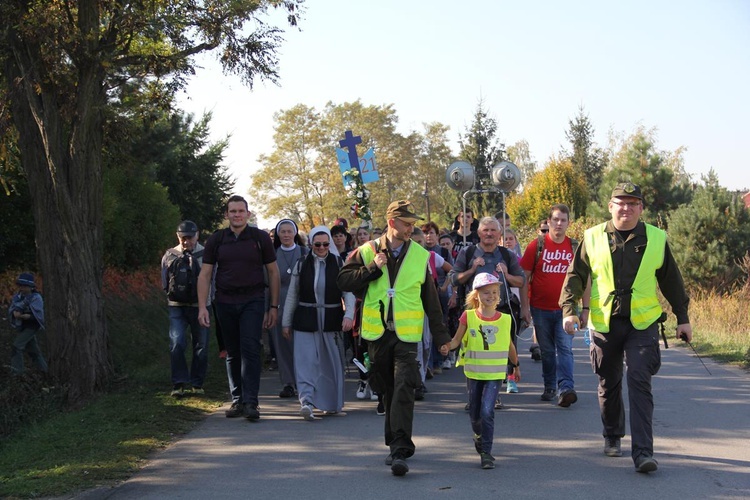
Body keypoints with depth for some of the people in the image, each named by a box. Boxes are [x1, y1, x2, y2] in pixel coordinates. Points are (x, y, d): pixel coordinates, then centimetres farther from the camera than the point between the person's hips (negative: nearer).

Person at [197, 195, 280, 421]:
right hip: (225, 303, 2)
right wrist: (202, 307, -3)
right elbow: (204, 274, 6)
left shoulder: (260, 238, 3)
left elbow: (273, 272, 7)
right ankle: (237, 401, 16)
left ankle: (250, 402, -13)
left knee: (250, 349, -12)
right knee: (232, 353, 8)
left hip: (253, 301, -2)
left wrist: (273, 306, 3)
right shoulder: (216, 240, 6)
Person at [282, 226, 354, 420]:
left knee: (331, 362, 9)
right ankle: (307, 401, -21)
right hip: (306, 320, 0)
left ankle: (332, 403, 23)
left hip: (331, 320, 0)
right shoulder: (301, 265, 4)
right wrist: (286, 322, 8)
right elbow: (292, 295, 8)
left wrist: (349, 315, -19)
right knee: (305, 360, -12)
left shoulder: (338, 264, 2)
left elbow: (348, 292, -4)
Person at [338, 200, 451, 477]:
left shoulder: (420, 256, 4)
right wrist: (372, 268, -13)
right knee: (388, 390, 12)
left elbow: (431, 300, 9)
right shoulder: (367, 252, 3)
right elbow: (344, 281, -3)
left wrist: (441, 335, 11)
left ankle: (400, 450, -16)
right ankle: (397, 443, 26)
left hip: (406, 334, -1)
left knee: (403, 389, -13)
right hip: (377, 333, 2)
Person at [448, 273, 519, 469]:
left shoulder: (505, 319, -1)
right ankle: (479, 437, 43)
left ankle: (486, 452, -5)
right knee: (474, 412, 12)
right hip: (474, 372, 1)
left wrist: (516, 366, 24)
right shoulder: (468, 317, -4)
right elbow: (456, 340, -1)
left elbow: (509, 346, 13)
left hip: (495, 374, -1)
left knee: (487, 411, -14)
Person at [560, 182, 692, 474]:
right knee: (609, 384, 13)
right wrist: (569, 310, -7)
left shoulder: (656, 239, 3)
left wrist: (682, 318, 12)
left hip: (643, 324, -1)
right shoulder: (593, 238, 2)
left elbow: (671, 282, 11)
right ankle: (612, 437, 35)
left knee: (640, 384, -11)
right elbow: (575, 276, 5)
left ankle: (643, 452, -13)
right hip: (604, 323, 1)